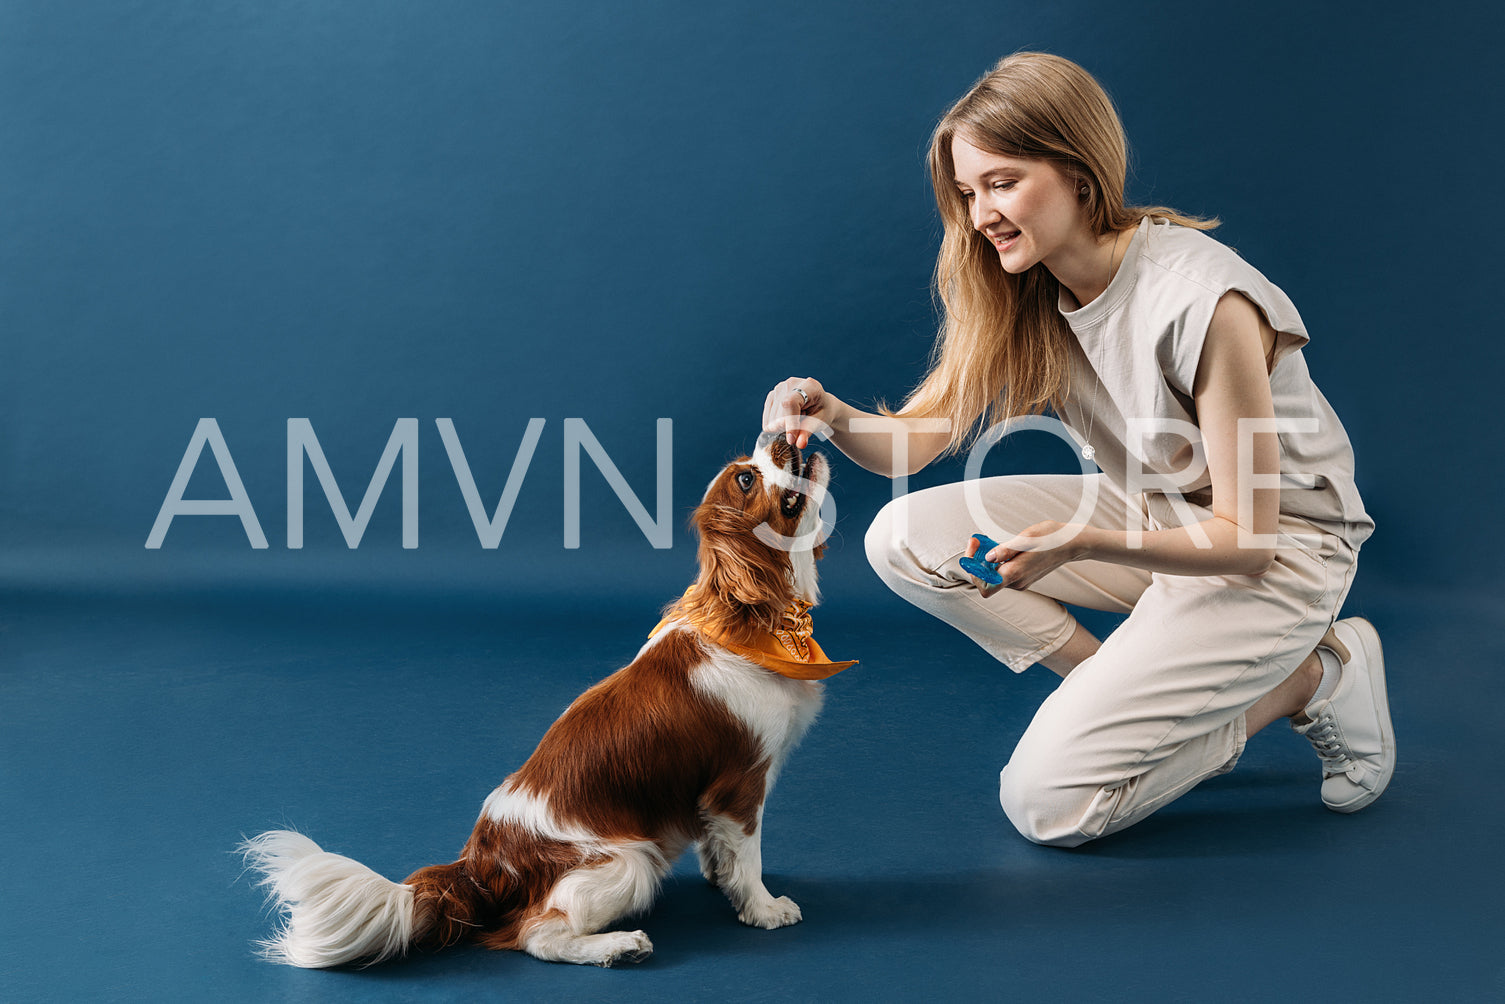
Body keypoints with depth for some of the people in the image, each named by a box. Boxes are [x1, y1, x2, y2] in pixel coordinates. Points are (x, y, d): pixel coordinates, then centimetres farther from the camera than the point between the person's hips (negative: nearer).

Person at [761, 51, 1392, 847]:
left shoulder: (1203, 302, -29)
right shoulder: (1020, 291, -7)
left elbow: (1247, 536, -23)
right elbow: (915, 440, -8)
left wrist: (1083, 541, -37)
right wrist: (833, 416, -30)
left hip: (1275, 551, -7)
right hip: (1144, 512, 7)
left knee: (1048, 802, -14)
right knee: (905, 539, -11)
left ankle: (1315, 676, 2)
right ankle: (1135, 699, -1)